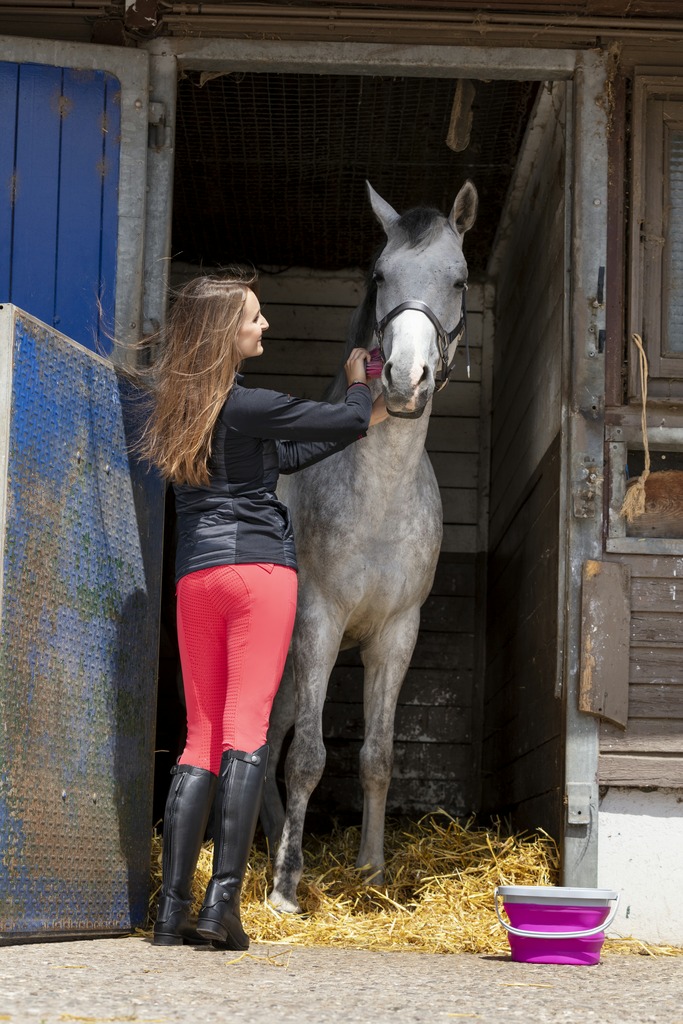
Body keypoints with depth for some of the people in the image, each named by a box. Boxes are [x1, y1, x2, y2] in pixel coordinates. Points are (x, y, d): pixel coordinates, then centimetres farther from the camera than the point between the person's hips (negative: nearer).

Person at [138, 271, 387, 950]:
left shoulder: (183, 406, 16)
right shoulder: (244, 405, -9)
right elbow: (349, 418, 0)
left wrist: (357, 423, 29)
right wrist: (357, 382, 22)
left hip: (193, 576, 7)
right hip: (259, 566, -7)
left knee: (201, 736, 8)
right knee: (246, 729, -7)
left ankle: (172, 909, 2)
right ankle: (222, 901, -13)